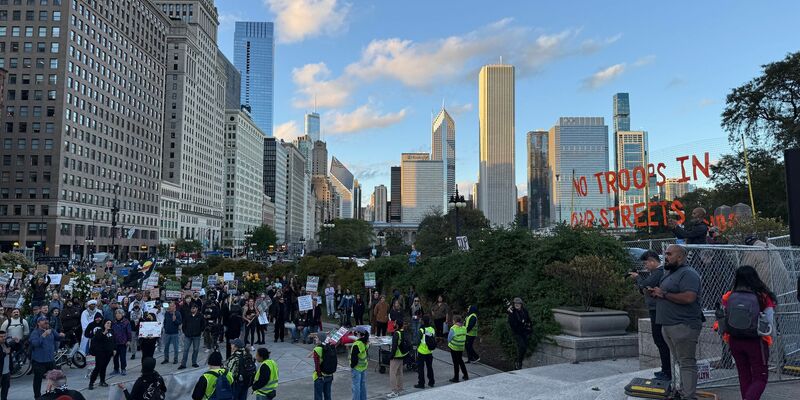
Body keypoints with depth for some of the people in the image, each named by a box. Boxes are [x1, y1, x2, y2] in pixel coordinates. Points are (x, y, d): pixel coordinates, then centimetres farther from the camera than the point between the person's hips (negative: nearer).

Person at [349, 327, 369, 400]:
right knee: (363, 384, 18)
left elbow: (354, 357, -20)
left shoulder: (357, 344, -24)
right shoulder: (366, 343, 1)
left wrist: (352, 366, -11)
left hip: (357, 368, -8)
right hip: (364, 367, 8)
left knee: (356, 386, 2)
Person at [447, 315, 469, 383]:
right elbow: (464, 338, 5)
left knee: (456, 363, 5)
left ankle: (456, 378, 13)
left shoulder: (453, 328, -19)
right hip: (461, 347, 5)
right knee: (460, 361, 22)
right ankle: (465, 375, 26)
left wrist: (449, 343, 11)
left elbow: (449, 338, -8)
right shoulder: (464, 328, -2)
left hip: (454, 347, -5)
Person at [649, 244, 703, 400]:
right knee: (680, 361, 16)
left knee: (686, 362, -5)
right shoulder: (669, 273, 18)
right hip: (668, 324, 10)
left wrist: (664, 294, -19)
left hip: (683, 326, -10)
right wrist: (655, 293, 7)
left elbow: (689, 297, -27)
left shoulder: (688, 273, -13)